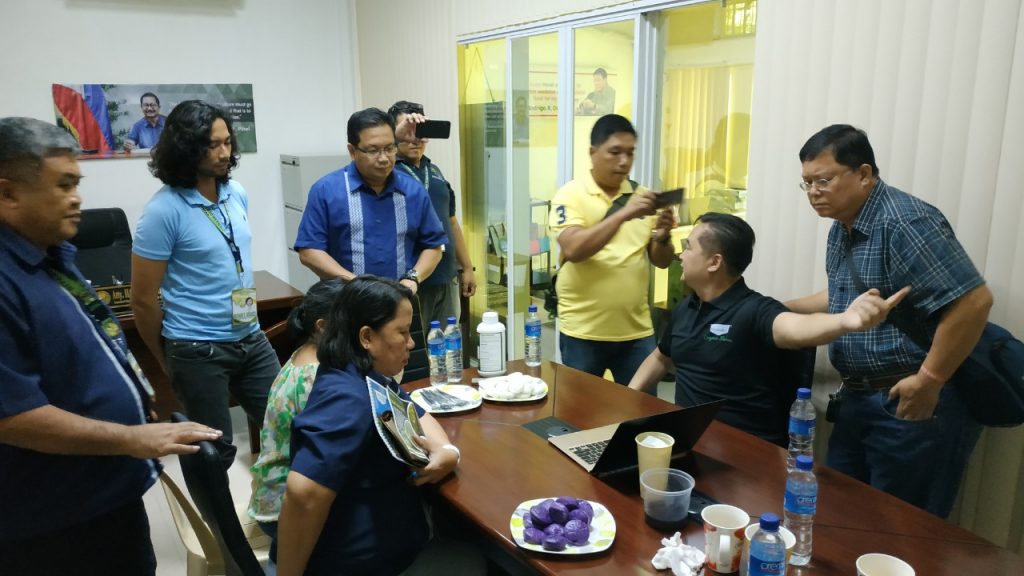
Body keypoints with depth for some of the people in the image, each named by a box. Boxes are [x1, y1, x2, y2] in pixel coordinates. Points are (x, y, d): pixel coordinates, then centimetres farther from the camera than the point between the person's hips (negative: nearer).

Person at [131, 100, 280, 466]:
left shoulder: (237, 194, 4)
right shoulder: (164, 210, -15)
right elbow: (143, 299, -9)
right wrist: (170, 363, 2)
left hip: (252, 339, 6)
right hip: (199, 351, -6)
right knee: (215, 451, 8)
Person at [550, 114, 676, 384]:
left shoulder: (641, 195, 7)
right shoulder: (571, 195, -5)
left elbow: (662, 261, 9)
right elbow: (573, 249, -21)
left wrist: (663, 237, -13)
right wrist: (623, 214, -27)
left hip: (636, 330, 4)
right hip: (583, 332, -3)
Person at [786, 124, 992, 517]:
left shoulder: (904, 222, -21)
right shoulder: (843, 227, 10)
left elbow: (974, 300, -26)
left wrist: (929, 381, -23)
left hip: (913, 404, -9)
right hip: (860, 399, 9)